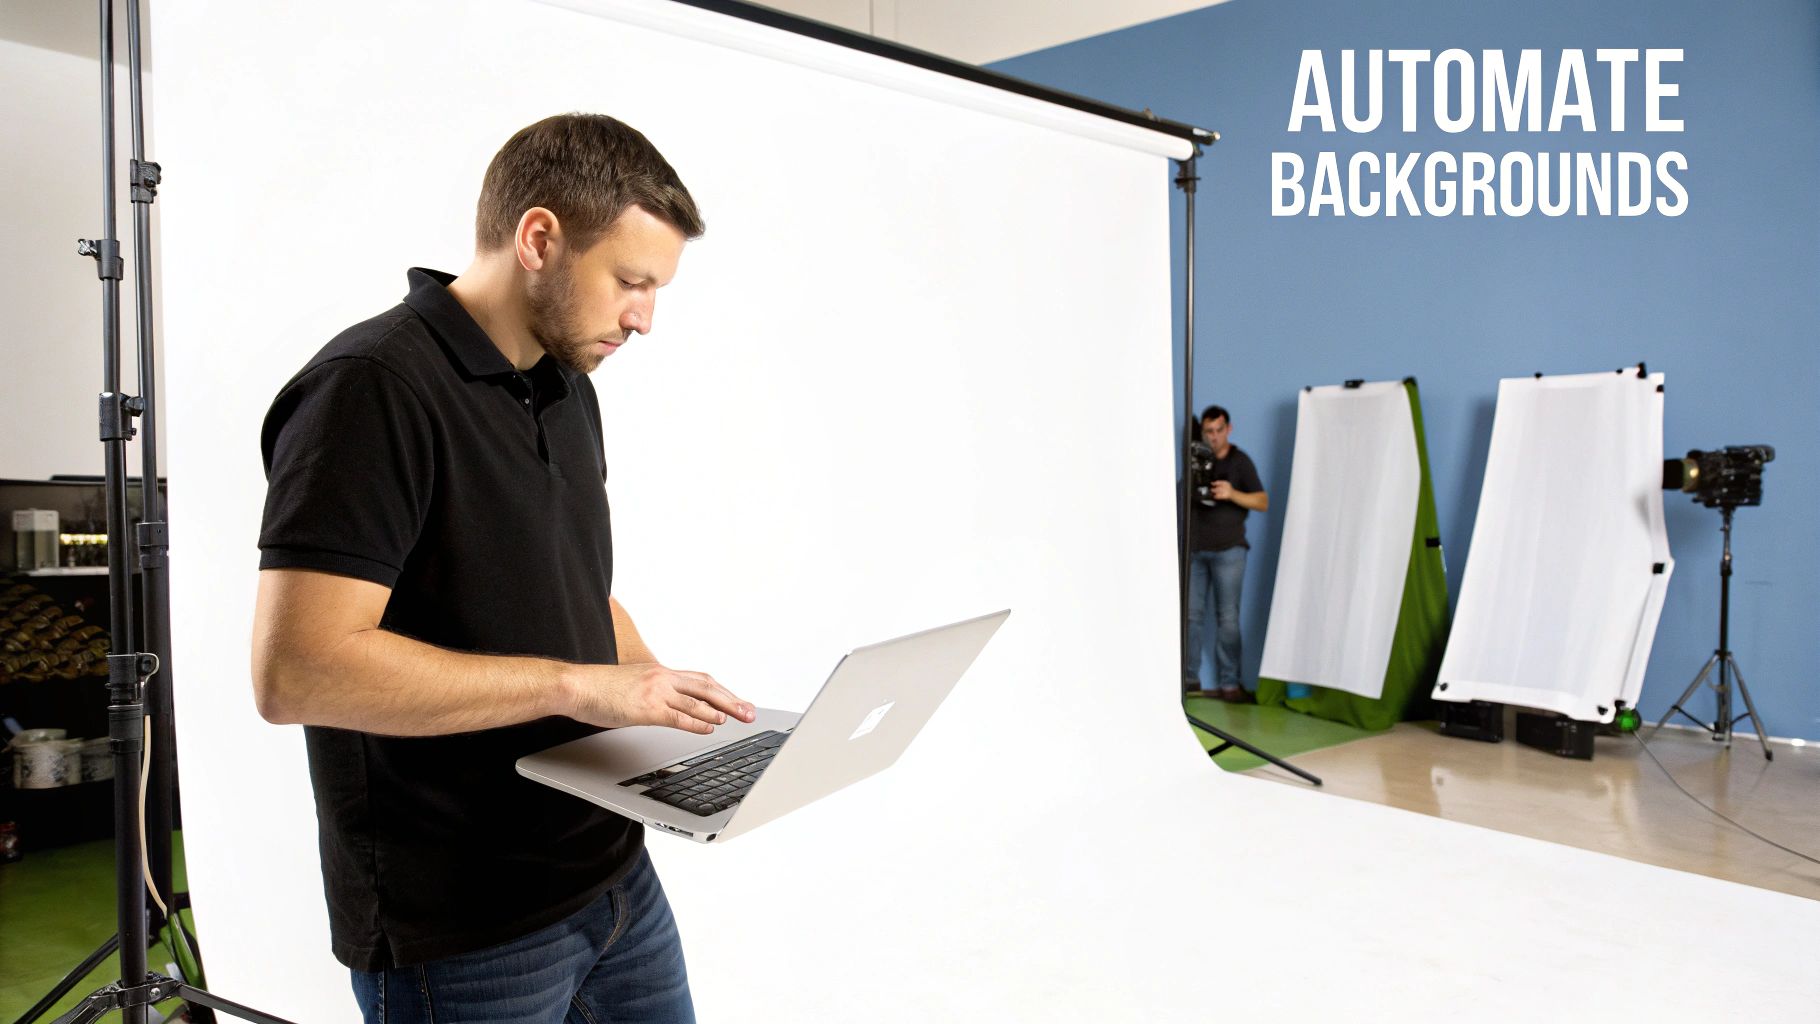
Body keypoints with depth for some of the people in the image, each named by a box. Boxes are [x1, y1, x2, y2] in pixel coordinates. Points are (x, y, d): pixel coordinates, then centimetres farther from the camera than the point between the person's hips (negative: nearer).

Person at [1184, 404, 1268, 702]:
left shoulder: (1240, 461, 0)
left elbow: (1263, 502, -3)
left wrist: (1232, 494, -19)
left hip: (1227, 550, -4)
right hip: (1194, 549, 4)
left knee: (1227, 618, -4)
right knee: (1192, 614, 3)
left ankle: (1229, 683, -2)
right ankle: (1189, 677, 10)